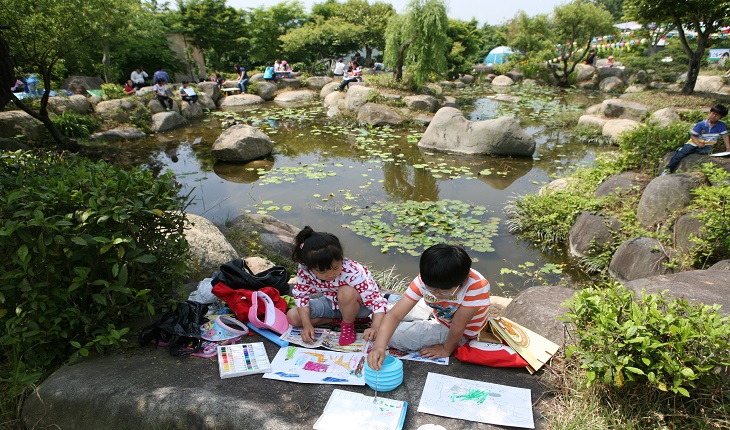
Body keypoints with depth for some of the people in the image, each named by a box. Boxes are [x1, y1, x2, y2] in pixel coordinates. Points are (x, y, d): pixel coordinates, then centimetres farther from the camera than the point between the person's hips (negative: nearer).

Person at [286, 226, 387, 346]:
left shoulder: (353, 273, -37)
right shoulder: (304, 271, -27)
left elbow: (377, 300, -36)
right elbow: (301, 295, -11)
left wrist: (375, 328, -53)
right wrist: (307, 325, -20)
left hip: (359, 305, -4)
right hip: (332, 303, 5)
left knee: (346, 292, -39)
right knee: (292, 316, -10)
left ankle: (348, 324, -8)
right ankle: (340, 318, 0)